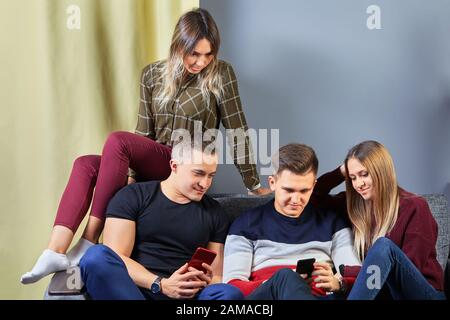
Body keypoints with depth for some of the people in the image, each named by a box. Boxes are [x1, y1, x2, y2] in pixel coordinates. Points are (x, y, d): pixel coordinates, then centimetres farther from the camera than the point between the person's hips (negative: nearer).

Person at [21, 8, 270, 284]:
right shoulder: (153, 74, 7)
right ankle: (56, 253, -36)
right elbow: (143, 131, 8)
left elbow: (237, 129, -3)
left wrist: (253, 185, -1)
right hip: (150, 166, 5)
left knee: (117, 140, -29)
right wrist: (130, 173, -4)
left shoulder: (221, 74, -4)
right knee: (85, 165, -21)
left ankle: (89, 242, -29)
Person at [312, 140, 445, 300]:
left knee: (383, 245, -34)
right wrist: (341, 172, 4)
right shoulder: (356, 205, 10)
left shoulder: (414, 207, -8)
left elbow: (406, 269, -15)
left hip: (425, 294, -3)